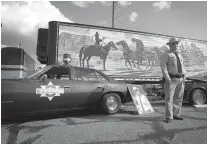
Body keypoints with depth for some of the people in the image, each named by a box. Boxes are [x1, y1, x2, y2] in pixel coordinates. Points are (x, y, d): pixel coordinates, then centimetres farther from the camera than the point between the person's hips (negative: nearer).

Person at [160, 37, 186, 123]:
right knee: (169, 98, -7)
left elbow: (182, 67, 20)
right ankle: (169, 117, -2)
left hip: (180, 80, 7)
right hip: (170, 79, -7)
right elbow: (163, 66, -13)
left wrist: (184, 77, 7)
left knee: (178, 98, 9)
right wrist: (167, 77, -22)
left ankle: (176, 115, 20)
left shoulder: (180, 55, 19)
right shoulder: (166, 54, -3)